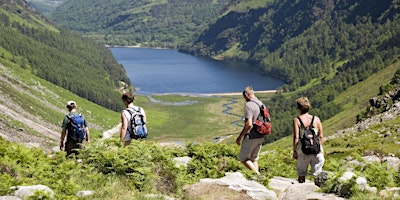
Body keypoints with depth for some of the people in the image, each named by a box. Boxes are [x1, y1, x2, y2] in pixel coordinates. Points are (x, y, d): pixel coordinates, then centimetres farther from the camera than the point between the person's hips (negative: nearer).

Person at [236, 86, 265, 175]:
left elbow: (248, 124, -24)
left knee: (243, 158, 4)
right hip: (260, 137, 8)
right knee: (254, 159, 17)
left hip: (251, 137, -8)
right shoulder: (261, 104, 9)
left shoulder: (249, 105, -17)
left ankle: (258, 175, -7)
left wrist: (240, 136, -15)